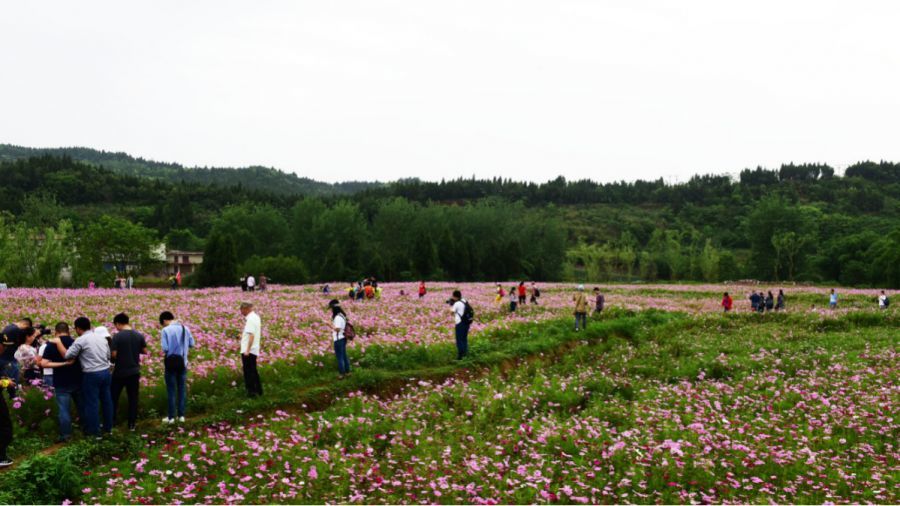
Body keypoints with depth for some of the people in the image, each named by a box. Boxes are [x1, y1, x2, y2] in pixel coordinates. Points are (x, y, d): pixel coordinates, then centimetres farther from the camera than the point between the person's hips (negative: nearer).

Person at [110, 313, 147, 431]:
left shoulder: (117, 336, -14)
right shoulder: (139, 335, -2)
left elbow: (114, 355, -15)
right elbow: (144, 351, 4)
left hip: (120, 372, -3)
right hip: (134, 371, 3)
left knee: (113, 397, 13)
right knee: (133, 398, 9)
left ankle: (111, 422, 19)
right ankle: (132, 424, 11)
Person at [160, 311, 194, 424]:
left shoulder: (165, 330, -11)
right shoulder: (185, 328, 2)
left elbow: (165, 348, -15)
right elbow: (192, 344, 6)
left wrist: (164, 353, 6)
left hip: (171, 362, -3)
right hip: (182, 361, 4)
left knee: (171, 390, 4)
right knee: (182, 388, 10)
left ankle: (171, 417, 8)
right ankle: (181, 415, 14)